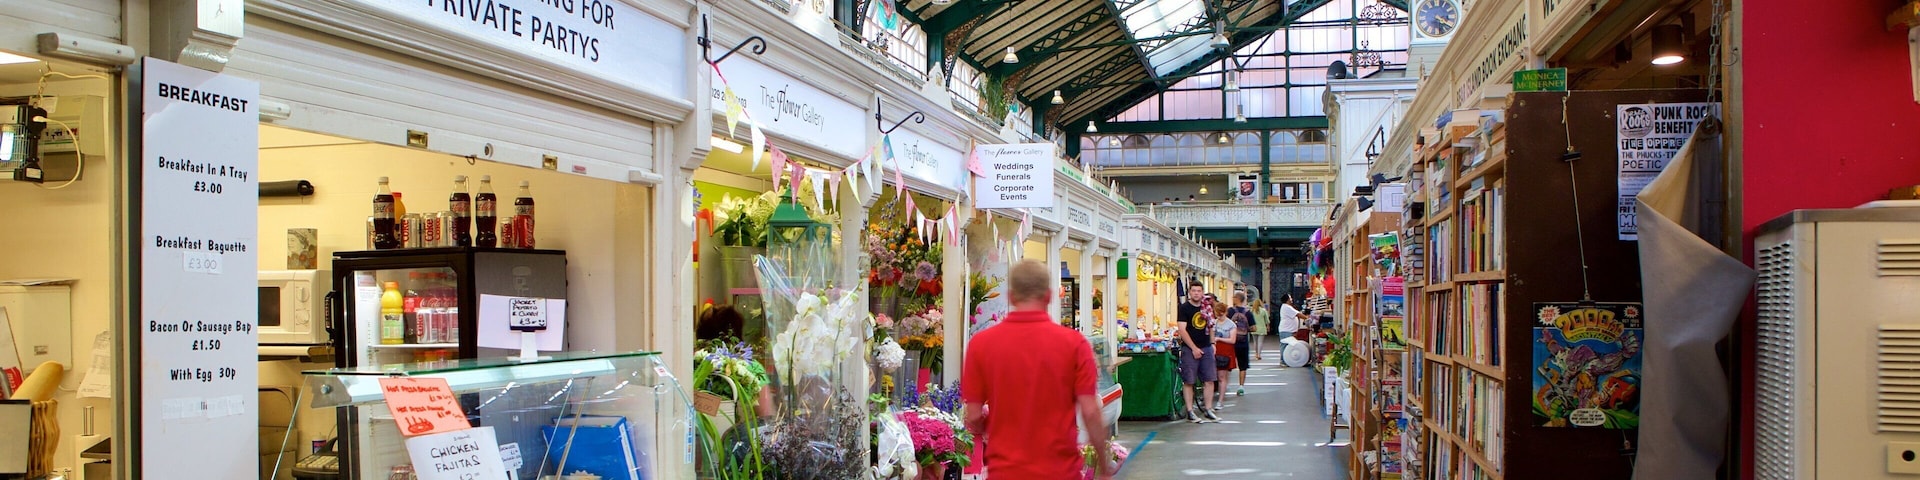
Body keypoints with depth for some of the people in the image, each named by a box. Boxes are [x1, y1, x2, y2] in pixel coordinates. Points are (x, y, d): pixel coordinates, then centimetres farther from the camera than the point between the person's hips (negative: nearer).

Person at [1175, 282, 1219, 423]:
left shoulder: (1206, 307, 11)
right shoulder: (1184, 308, -6)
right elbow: (1182, 330, -12)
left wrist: (1212, 343, 9)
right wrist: (1194, 348, -15)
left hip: (1206, 348, 5)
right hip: (1190, 349, -5)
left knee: (1209, 380, 4)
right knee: (1189, 382, -2)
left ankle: (1208, 410, 12)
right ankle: (1190, 411, 4)